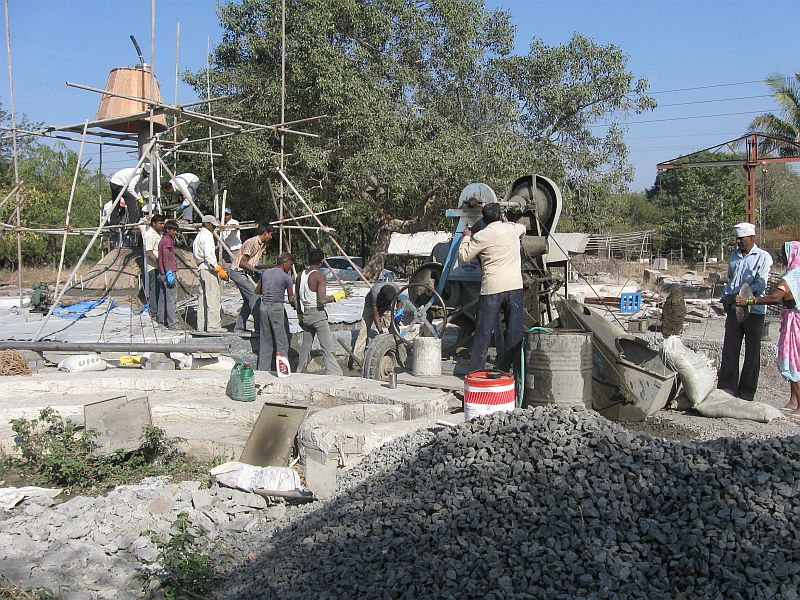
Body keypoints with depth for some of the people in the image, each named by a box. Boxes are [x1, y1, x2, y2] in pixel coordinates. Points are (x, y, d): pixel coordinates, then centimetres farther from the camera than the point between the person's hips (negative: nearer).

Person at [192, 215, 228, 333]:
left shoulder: (199, 235, 19)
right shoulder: (207, 236, -12)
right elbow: (208, 256, -21)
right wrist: (219, 270, -20)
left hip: (201, 269, 10)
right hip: (209, 270, -10)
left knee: (203, 298, 12)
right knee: (213, 298, -9)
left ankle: (201, 325, 15)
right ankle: (213, 326, -10)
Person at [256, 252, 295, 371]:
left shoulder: (265, 273, 11)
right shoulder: (286, 277, -6)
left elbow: (257, 291, 20)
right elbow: (291, 298, 0)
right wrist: (294, 304, 19)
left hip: (263, 306, 6)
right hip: (276, 307, -6)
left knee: (265, 341, 12)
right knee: (282, 341, 1)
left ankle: (263, 369, 15)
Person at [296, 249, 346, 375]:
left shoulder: (300, 276, 7)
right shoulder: (319, 277, -14)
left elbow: (297, 298, 15)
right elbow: (322, 299, -23)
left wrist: (300, 315, 26)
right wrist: (336, 296, -8)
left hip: (305, 314, 7)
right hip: (318, 313, -7)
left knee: (306, 345, 20)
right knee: (327, 347, -8)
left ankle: (299, 371, 30)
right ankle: (334, 374, -14)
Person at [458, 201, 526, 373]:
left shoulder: (481, 236, -3)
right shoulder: (513, 229, 8)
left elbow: (463, 257, 6)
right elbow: (523, 228, 33)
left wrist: (466, 238, 19)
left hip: (492, 288, -2)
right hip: (515, 287, 2)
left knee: (483, 332, 4)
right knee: (514, 331, 9)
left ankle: (475, 371, 7)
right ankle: (506, 368, 10)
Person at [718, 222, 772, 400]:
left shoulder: (763, 257, -4)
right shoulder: (734, 256, 13)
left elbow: (760, 286, -12)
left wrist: (737, 297, -14)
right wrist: (725, 299, 9)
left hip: (754, 310, -5)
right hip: (734, 310, 5)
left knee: (752, 353, 3)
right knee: (729, 350, 2)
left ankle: (746, 393, 10)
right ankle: (727, 389, 7)